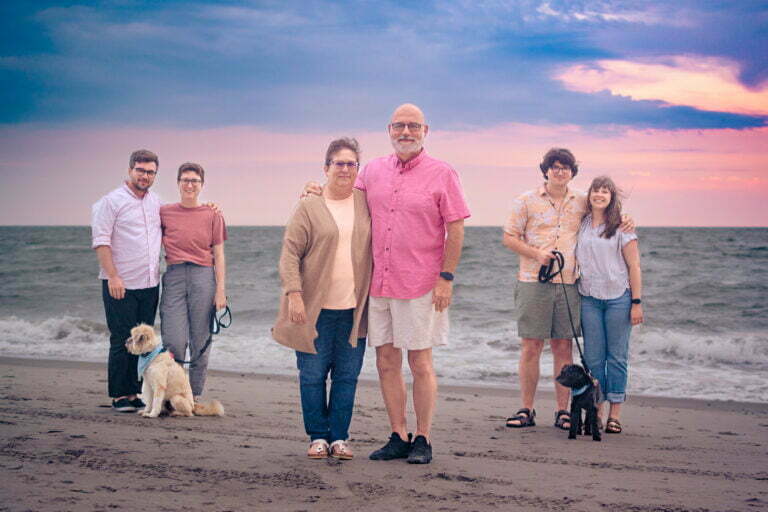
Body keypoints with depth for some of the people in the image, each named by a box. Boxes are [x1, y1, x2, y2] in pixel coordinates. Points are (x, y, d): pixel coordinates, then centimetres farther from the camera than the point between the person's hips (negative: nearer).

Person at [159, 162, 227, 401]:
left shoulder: (212, 215, 7)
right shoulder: (164, 212, 9)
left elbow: (219, 255, 6)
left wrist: (220, 289, 0)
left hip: (203, 276, 0)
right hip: (174, 276, 0)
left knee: (200, 342, 2)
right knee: (174, 341, -8)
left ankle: (195, 397, 11)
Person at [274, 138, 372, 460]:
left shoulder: (366, 202, 9)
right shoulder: (309, 207, 0)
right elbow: (290, 253, -4)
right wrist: (294, 294, -14)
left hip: (354, 309, 3)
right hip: (316, 309, -2)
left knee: (347, 376, 4)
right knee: (313, 375, 2)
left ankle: (339, 437, 14)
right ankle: (317, 437, 14)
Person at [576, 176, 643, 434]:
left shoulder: (622, 227, 0)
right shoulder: (581, 225, 10)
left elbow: (634, 267, -1)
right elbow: (575, 260, 16)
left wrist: (636, 303, -6)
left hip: (618, 298, -3)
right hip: (589, 298, 3)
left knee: (617, 357, 0)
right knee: (593, 358, 3)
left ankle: (615, 415, 5)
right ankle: (596, 412, 9)